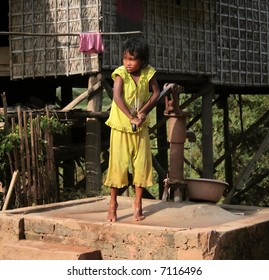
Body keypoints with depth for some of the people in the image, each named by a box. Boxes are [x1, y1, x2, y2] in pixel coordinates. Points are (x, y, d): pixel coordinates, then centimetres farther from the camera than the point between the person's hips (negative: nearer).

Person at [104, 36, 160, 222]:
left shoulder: (148, 73, -6)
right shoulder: (121, 73, -16)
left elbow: (156, 92, 3)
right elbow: (117, 97, -26)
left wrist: (144, 111, -11)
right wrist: (131, 117, -31)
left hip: (140, 127, 3)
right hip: (121, 125, -3)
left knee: (142, 163, 3)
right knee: (118, 164, -2)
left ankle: (138, 204, 15)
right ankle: (113, 204, 12)